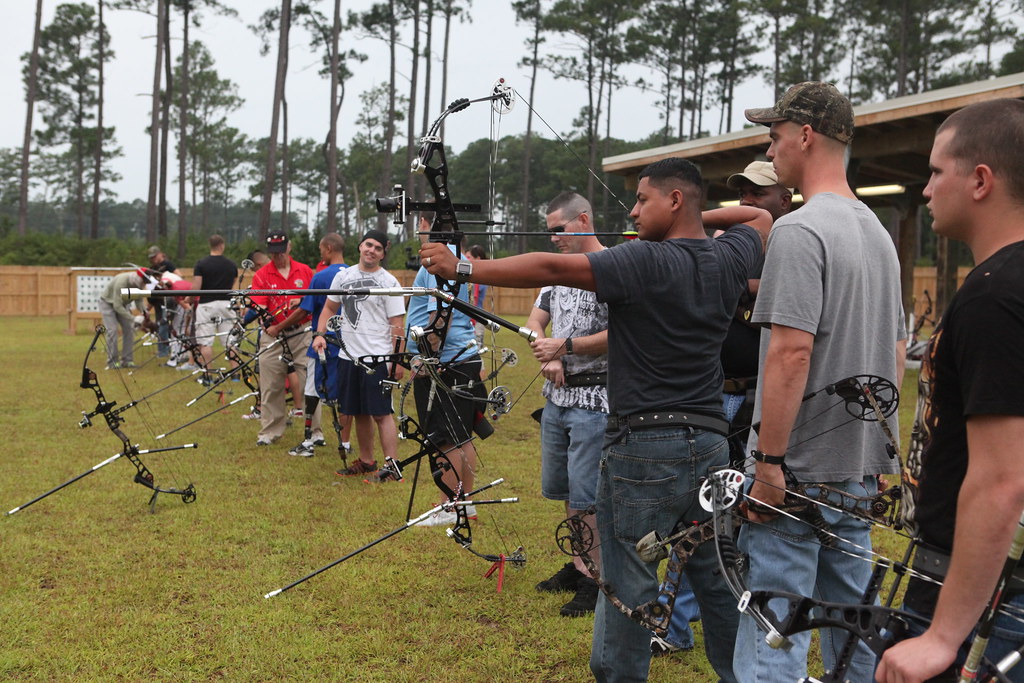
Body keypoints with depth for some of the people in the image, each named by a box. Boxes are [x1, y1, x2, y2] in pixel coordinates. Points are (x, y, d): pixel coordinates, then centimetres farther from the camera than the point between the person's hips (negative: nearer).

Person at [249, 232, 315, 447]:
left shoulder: (305, 271, 9)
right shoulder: (261, 275, 5)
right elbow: (259, 306, -5)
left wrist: (302, 301, -7)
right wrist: (268, 324, -23)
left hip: (302, 334, 0)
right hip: (273, 335, 0)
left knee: (307, 382, -4)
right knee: (270, 386, 2)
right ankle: (270, 431, 12)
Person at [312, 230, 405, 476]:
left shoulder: (388, 282, -5)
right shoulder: (344, 276, 10)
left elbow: (396, 324, -7)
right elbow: (329, 308, 20)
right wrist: (320, 334, 4)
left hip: (378, 357, -5)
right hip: (348, 355, 5)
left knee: (382, 413, -8)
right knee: (359, 413, 13)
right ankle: (366, 461, 24)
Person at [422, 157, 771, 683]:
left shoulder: (645, 262, -14)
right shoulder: (727, 260, 5)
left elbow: (550, 268, -19)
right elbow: (761, 218, 28)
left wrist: (462, 269, -15)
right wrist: (699, 221, 20)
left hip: (644, 450, -7)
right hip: (710, 446, 7)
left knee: (629, 589, 2)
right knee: (716, 580, 18)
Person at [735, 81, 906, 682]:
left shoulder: (800, 231, -14)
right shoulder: (878, 233, 15)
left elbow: (791, 351, -22)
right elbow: (896, 354, 19)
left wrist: (769, 461, -19)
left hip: (801, 468, -9)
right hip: (860, 468, 9)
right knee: (851, 626, 18)